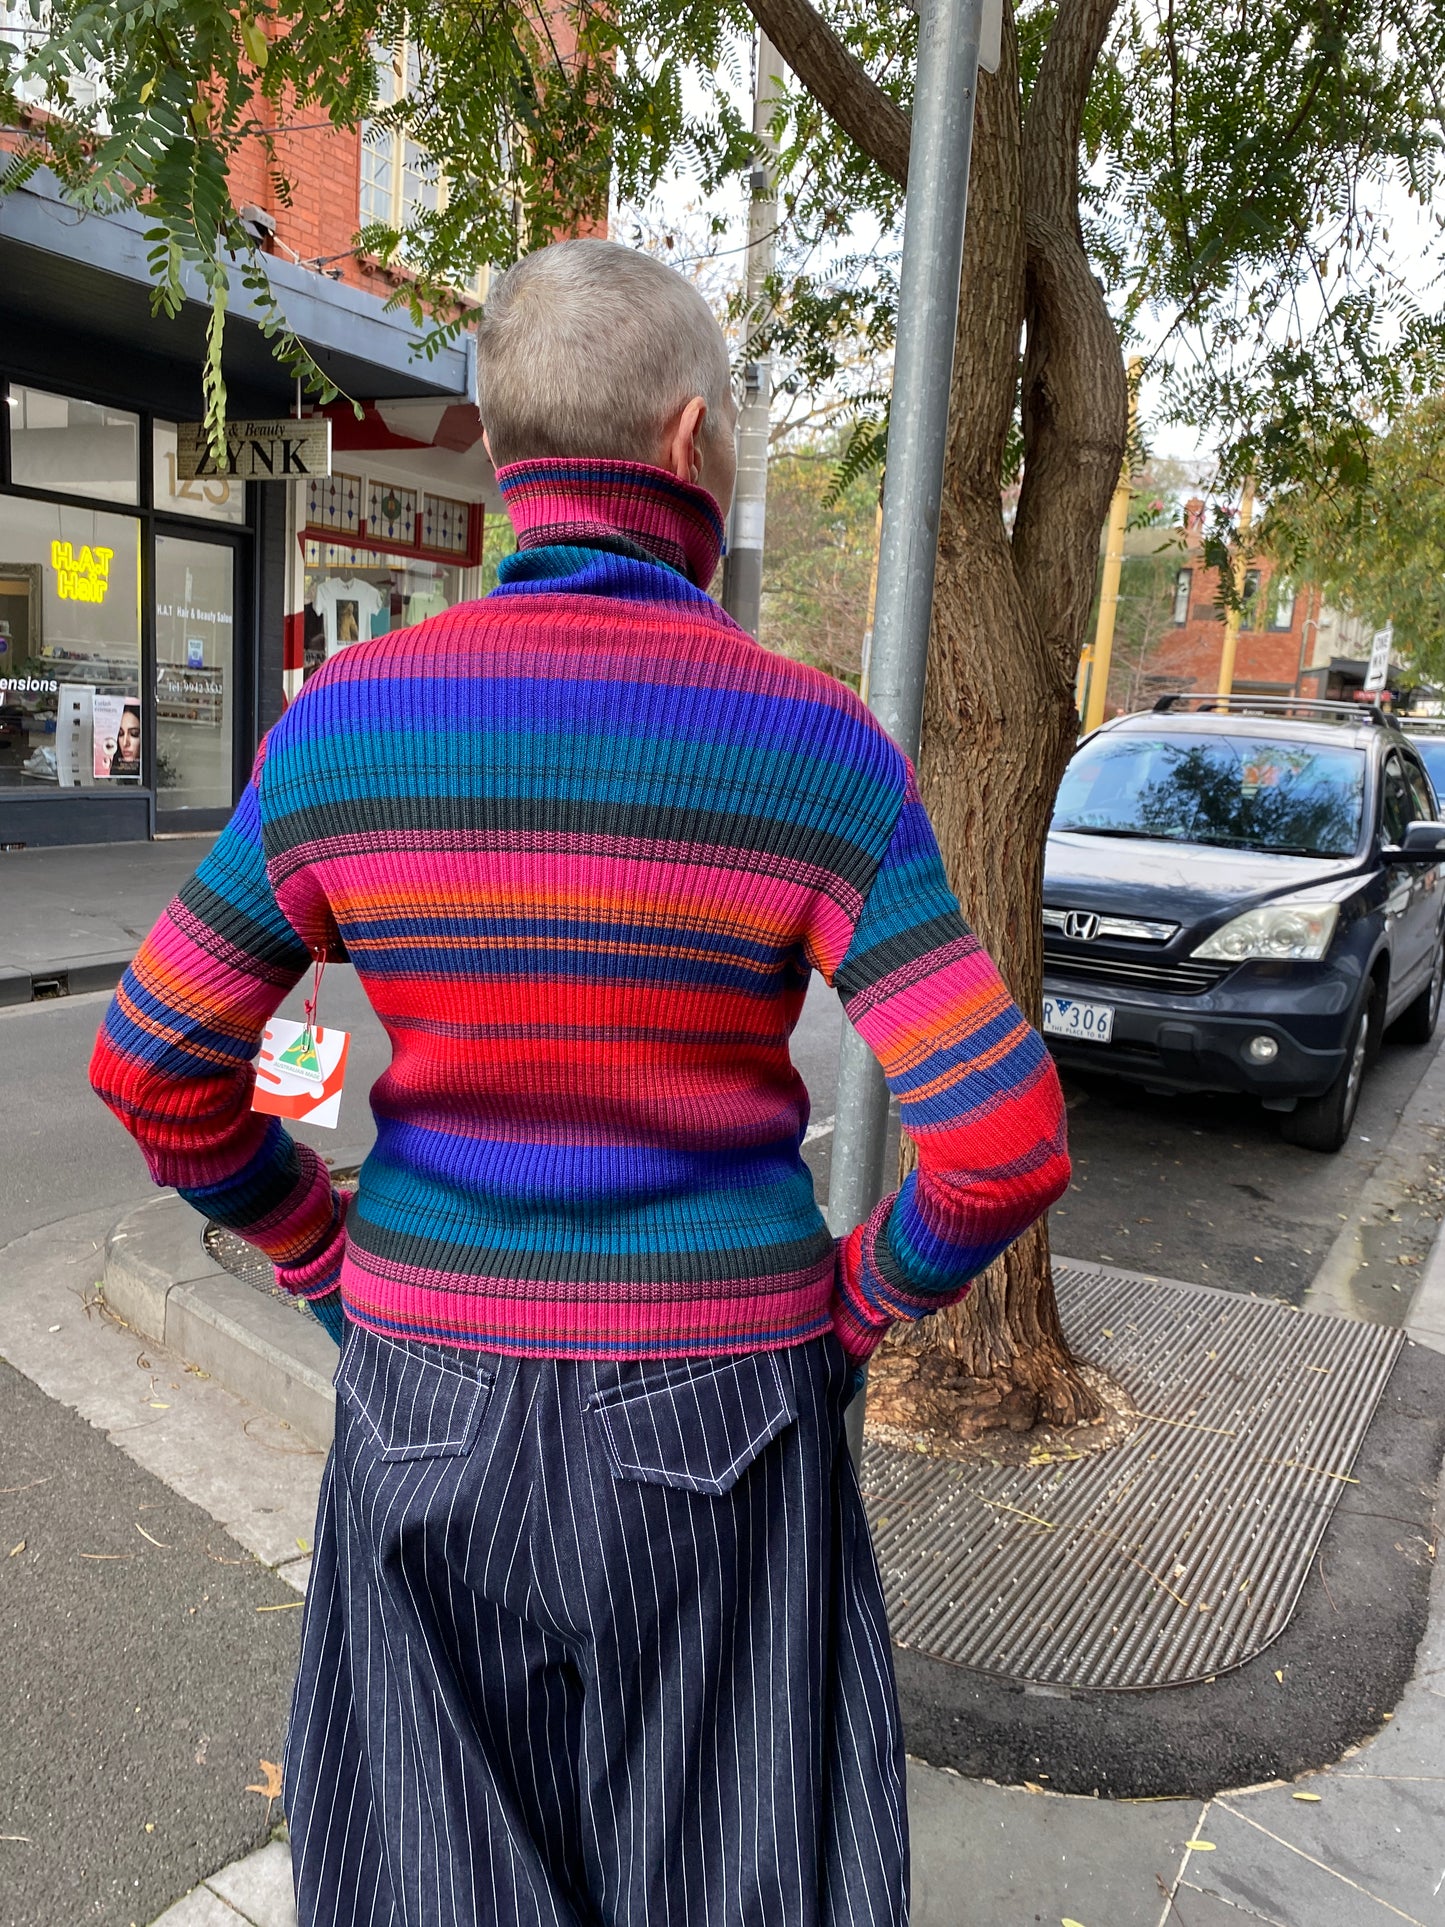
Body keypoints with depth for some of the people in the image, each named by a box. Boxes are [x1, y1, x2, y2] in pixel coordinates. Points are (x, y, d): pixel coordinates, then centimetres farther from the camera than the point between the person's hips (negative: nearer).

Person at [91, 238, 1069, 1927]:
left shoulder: (350, 720, -9)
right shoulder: (816, 753, -14)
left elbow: (157, 1070, -3)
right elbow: (1002, 1141, -18)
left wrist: (332, 1259, 9)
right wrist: (854, 1306, 0)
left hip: (431, 1400, 2)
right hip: (714, 1400, -1)